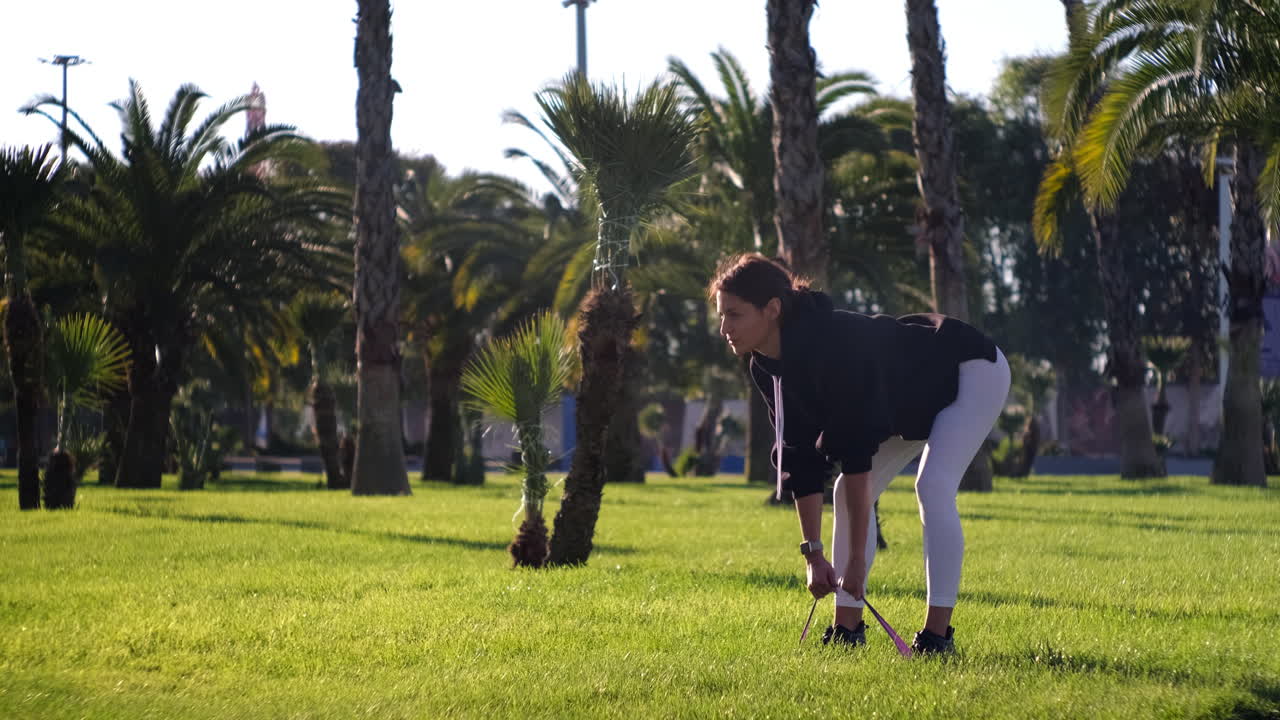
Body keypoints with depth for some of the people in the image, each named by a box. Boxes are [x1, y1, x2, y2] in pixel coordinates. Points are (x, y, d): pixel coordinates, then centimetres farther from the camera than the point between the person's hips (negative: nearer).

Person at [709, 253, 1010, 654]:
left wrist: (857, 559, -35)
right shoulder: (768, 368, -11)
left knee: (932, 486, -24)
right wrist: (813, 554, -12)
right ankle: (847, 631, 2)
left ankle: (938, 634, -21)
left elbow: (856, 452, -37)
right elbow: (801, 463, -7)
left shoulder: (831, 346, -37)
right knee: (850, 492, 0)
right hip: (913, 402, 9)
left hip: (974, 372, -9)